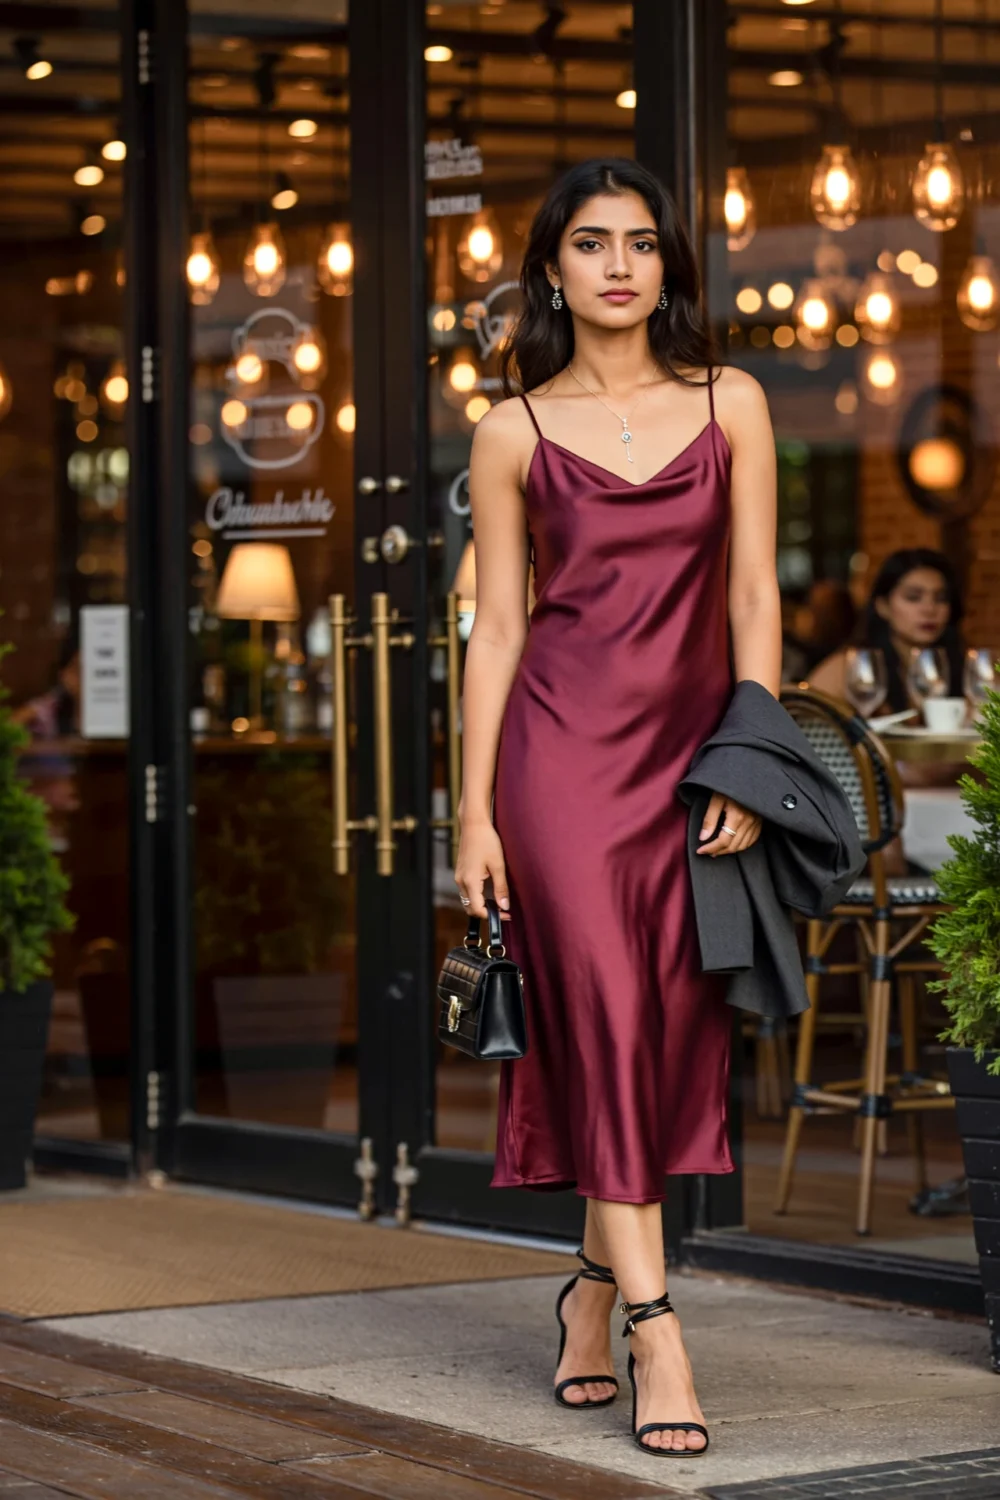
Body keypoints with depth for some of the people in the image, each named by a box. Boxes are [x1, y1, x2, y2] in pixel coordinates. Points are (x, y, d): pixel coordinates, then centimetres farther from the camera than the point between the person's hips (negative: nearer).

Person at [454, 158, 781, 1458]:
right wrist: (475, 811, -1)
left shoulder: (729, 405, 8)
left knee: (676, 1030, 3)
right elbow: (496, 627, 4)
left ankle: (597, 1285, 23)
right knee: (602, 1017, -9)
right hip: (564, 742, -2)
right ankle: (656, 1333, -10)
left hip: (694, 746, 2)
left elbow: (753, 595, 5)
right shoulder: (515, 433, 5)